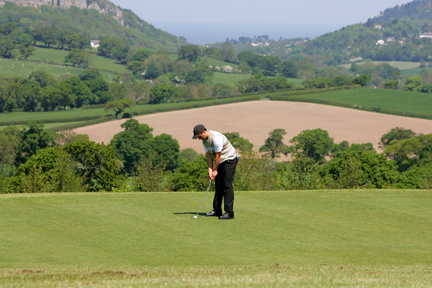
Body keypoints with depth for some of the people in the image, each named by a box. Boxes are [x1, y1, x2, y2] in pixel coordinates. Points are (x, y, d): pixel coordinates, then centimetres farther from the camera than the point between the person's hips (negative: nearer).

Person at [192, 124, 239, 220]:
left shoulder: (216, 138, -27)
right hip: (221, 162, 9)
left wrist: (215, 170, -12)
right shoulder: (204, 140, 2)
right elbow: (209, 155, 4)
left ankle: (229, 212, -15)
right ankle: (217, 210, 13)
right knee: (218, 185, 8)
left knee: (227, 185, -13)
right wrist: (210, 170, -4)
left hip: (230, 159, -9)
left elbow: (218, 155, -21)